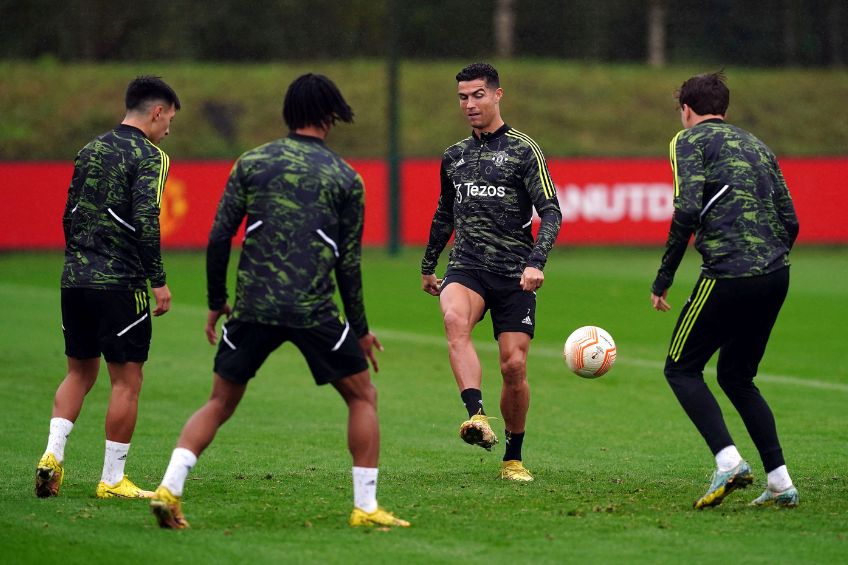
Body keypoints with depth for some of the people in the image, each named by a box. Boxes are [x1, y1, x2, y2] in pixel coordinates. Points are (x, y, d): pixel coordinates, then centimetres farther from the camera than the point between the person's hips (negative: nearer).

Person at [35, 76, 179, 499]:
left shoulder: (90, 151, 14)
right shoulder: (150, 157, -8)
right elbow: (146, 222, -18)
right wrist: (158, 281, -15)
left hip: (75, 278, 7)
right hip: (121, 283, -7)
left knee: (80, 372, 18)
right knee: (126, 381, 2)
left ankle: (52, 454, 2)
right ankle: (112, 480, 3)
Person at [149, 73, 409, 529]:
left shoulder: (251, 163, 9)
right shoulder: (345, 178, 6)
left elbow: (219, 237, 5)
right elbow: (349, 262, 6)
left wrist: (216, 303, 16)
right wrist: (360, 329, 16)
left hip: (253, 306, 2)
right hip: (315, 312, -2)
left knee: (219, 404, 14)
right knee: (363, 397, 14)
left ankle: (169, 488, -4)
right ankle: (365, 508, 9)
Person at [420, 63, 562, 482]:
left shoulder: (523, 151, -1)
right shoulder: (454, 156, 15)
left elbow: (551, 213, -7)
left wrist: (535, 262, -21)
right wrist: (428, 266, 34)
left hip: (513, 274, -2)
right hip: (466, 266, 3)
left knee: (514, 366, -4)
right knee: (455, 319, -32)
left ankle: (513, 458, 15)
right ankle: (477, 416, -43)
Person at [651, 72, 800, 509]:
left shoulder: (689, 141, 3)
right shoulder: (756, 146, 23)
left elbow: (687, 211, -11)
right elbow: (790, 222, 18)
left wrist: (662, 280, -5)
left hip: (728, 275, -7)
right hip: (776, 276, 7)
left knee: (681, 370, 7)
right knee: (736, 377, 20)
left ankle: (728, 461, -12)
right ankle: (780, 483, 10)